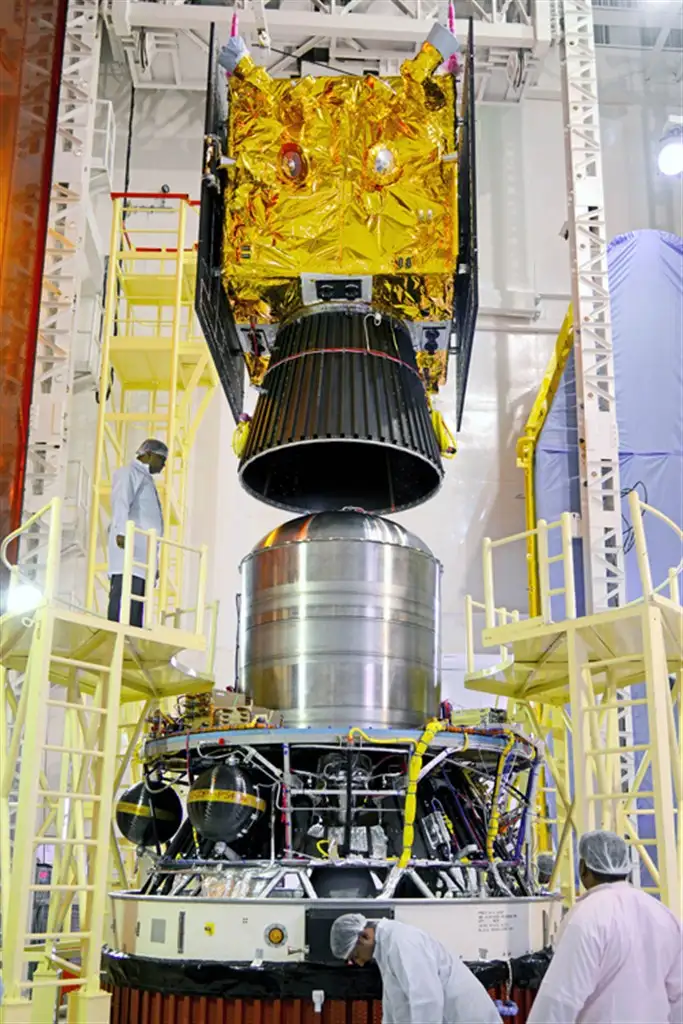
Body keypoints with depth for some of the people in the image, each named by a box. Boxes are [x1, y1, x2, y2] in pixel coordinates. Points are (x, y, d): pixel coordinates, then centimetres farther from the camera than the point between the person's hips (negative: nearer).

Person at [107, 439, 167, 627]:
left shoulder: (146, 478, 32)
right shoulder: (128, 473, 5)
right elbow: (121, 504, -11)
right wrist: (122, 532, -27)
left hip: (143, 550, 9)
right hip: (129, 545, -9)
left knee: (137, 604, -2)